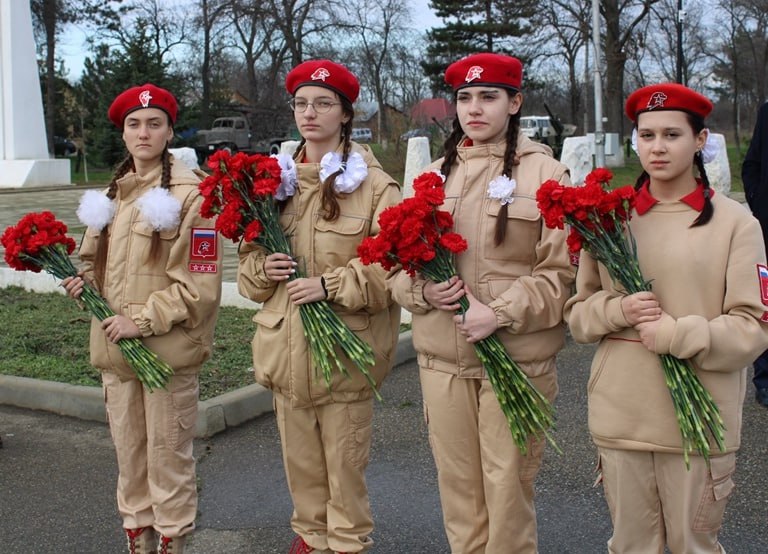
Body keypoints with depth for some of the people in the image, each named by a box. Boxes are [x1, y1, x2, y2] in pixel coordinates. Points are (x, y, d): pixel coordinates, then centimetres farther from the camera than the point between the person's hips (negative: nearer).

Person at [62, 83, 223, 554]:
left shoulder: (190, 193, -9)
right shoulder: (114, 193, 11)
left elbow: (201, 284, -13)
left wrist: (144, 320, -16)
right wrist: (85, 282, 3)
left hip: (167, 348, -6)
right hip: (115, 348, 6)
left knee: (167, 454, 4)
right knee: (129, 452, 15)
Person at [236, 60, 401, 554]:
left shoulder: (373, 183, -8)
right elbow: (250, 256, 17)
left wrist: (331, 285, -20)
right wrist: (262, 267, -5)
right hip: (286, 346, 5)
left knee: (345, 461, 6)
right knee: (299, 457, 16)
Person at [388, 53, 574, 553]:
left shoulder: (546, 174, -4)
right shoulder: (433, 175, 11)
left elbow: (563, 272, -8)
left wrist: (502, 313, -18)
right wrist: (420, 290, -8)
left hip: (517, 359, -4)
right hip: (442, 359, 4)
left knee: (508, 487, 5)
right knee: (457, 483, 15)